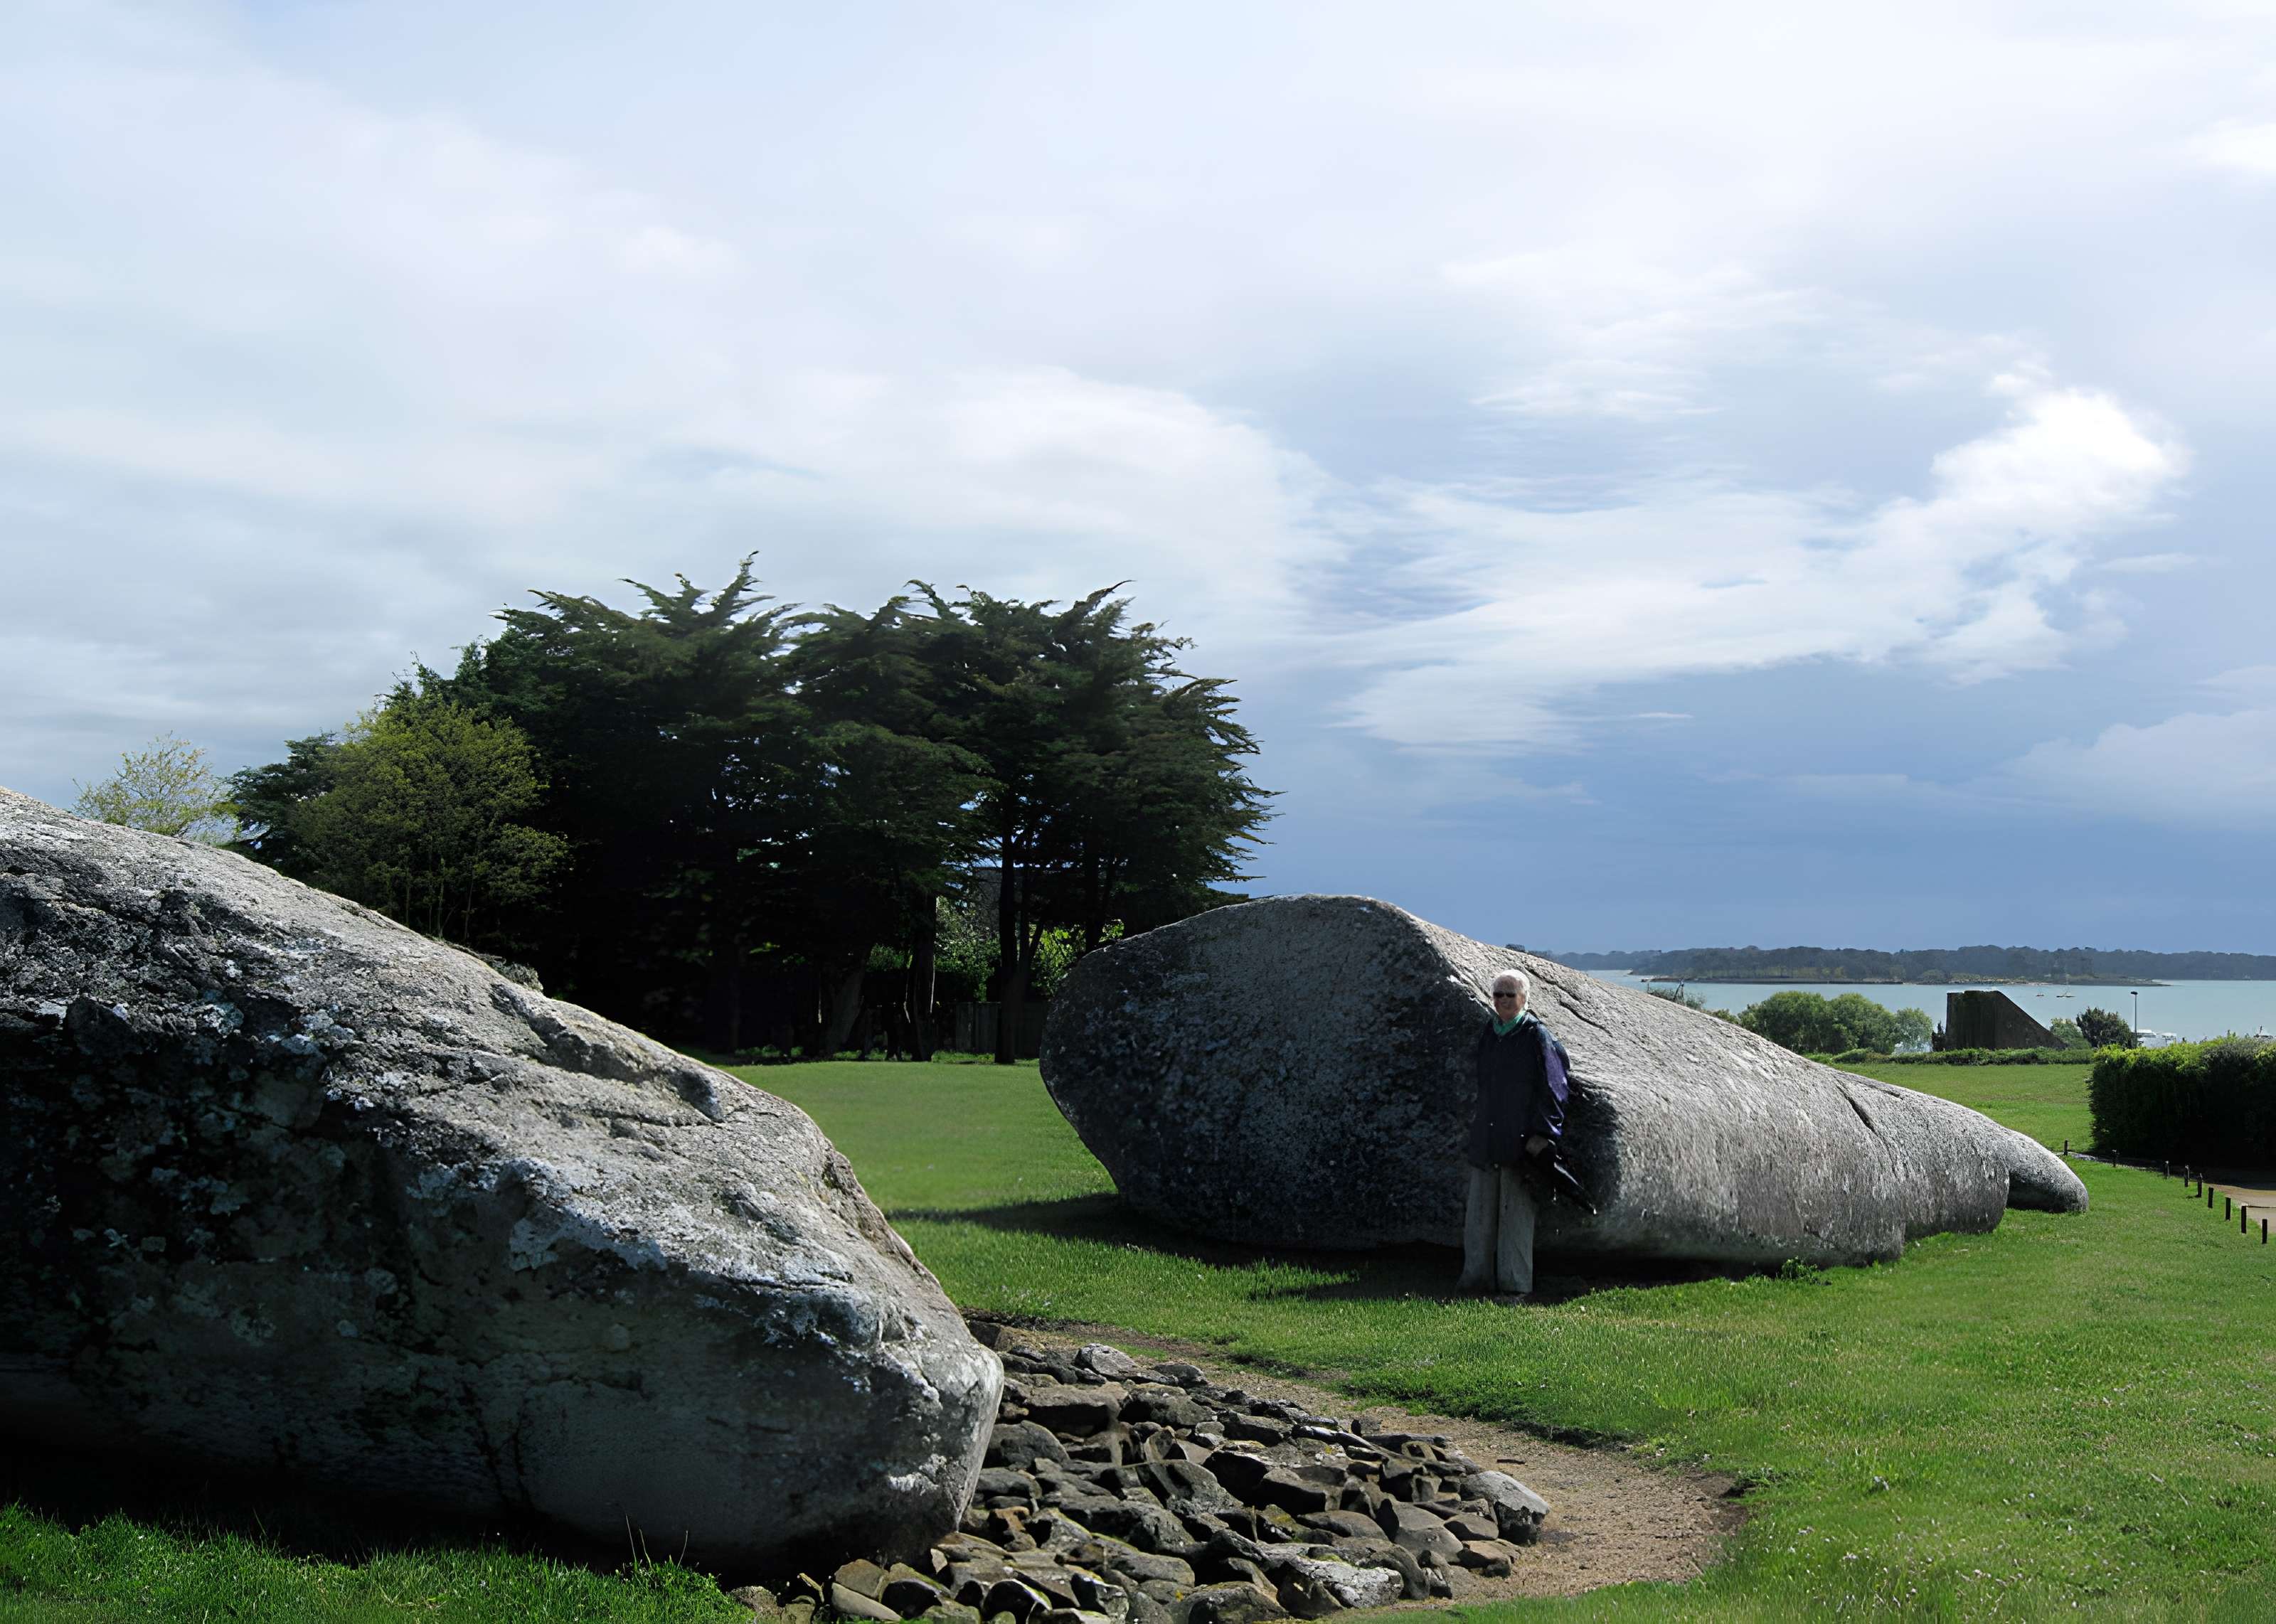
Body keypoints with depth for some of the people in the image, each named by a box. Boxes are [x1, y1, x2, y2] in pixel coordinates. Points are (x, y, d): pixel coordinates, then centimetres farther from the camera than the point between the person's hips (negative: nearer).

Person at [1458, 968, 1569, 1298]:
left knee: (1516, 1212, -3)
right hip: (1485, 1137, 6)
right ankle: (1477, 1275, 19)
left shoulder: (1537, 1036, -8)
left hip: (1521, 1141, -6)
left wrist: (1541, 1134, -15)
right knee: (1480, 1210, 10)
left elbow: (1552, 1089, -9)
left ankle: (1515, 1283, 3)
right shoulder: (1487, 1033, 11)